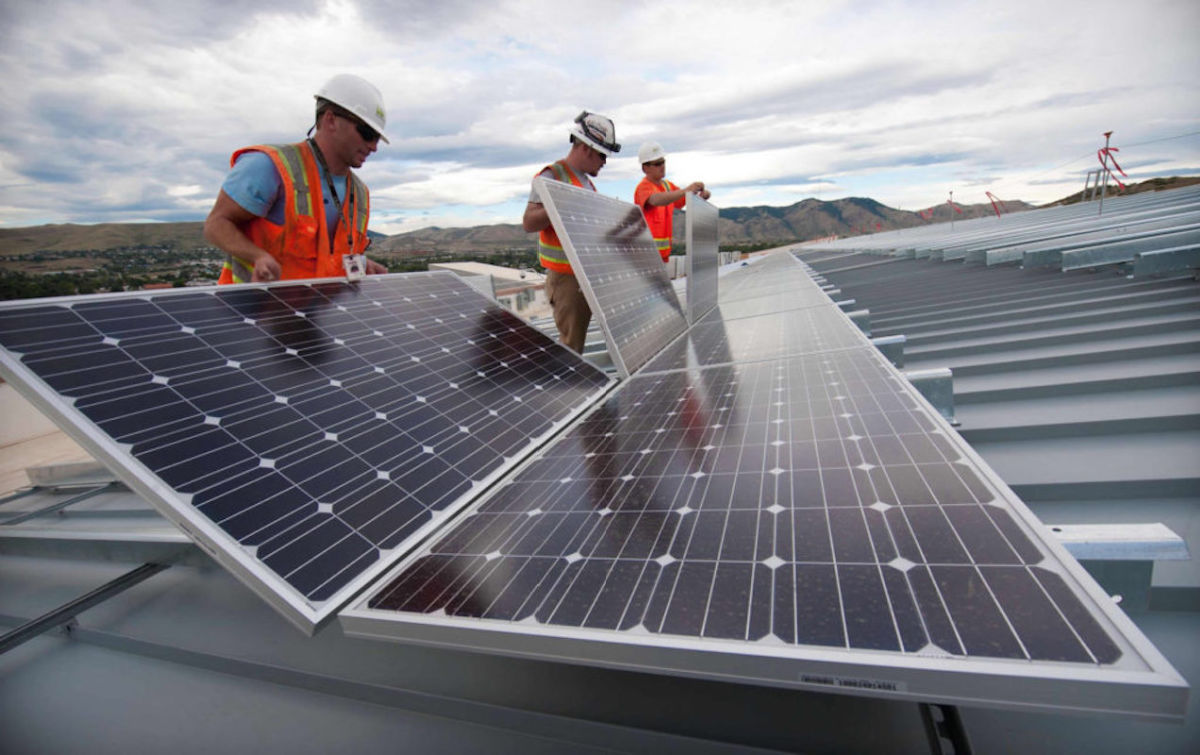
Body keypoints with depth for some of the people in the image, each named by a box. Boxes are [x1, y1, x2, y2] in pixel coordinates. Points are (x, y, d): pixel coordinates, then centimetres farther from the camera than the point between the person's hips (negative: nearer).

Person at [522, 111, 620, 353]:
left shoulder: (587, 181, 19)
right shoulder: (552, 176, -8)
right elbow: (529, 223, -17)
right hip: (566, 279, -8)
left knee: (579, 341, 11)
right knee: (571, 347, -8)